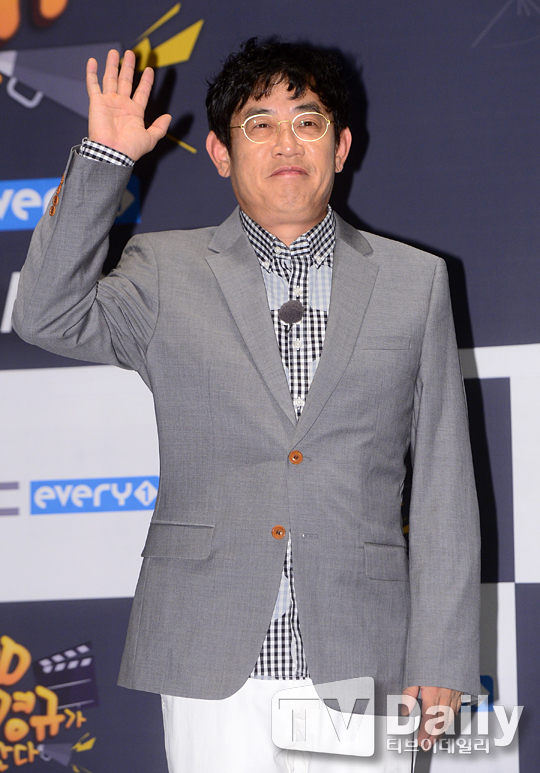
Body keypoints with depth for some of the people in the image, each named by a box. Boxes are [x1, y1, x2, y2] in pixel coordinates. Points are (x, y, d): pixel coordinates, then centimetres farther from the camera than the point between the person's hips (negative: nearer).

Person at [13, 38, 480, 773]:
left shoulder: (415, 280, 9)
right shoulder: (166, 272, 8)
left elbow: (444, 489, 7)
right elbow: (49, 315, -10)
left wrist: (440, 662, 2)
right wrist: (103, 159, -12)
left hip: (359, 658, 1)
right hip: (212, 662, 0)